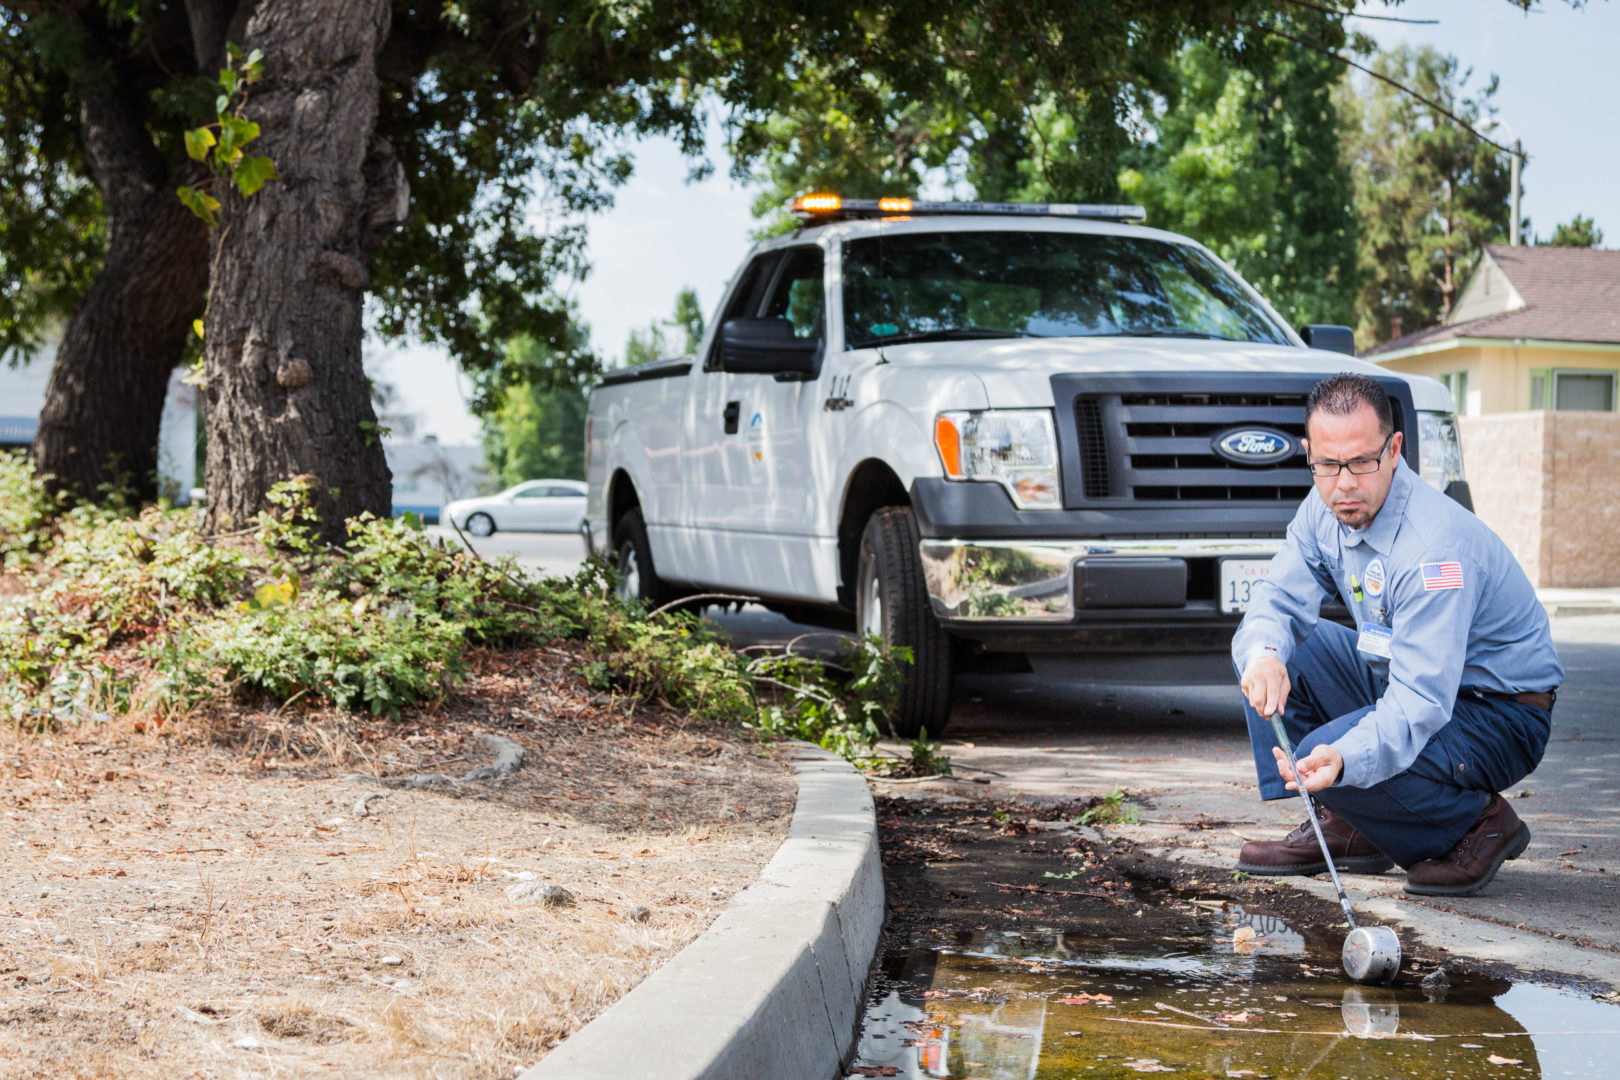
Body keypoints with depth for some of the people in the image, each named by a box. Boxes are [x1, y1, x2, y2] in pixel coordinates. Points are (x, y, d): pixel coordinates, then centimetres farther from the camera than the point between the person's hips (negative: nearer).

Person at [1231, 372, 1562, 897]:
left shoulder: (1436, 546, -31)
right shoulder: (1325, 510, -6)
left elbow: (1420, 704, -36)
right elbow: (1277, 600, -5)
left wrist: (1343, 759, -54)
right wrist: (1263, 654, -31)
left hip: (1499, 717, -8)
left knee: (1334, 761, -30)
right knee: (1275, 649, -6)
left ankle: (1478, 823, -3)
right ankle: (1340, 826, 4)